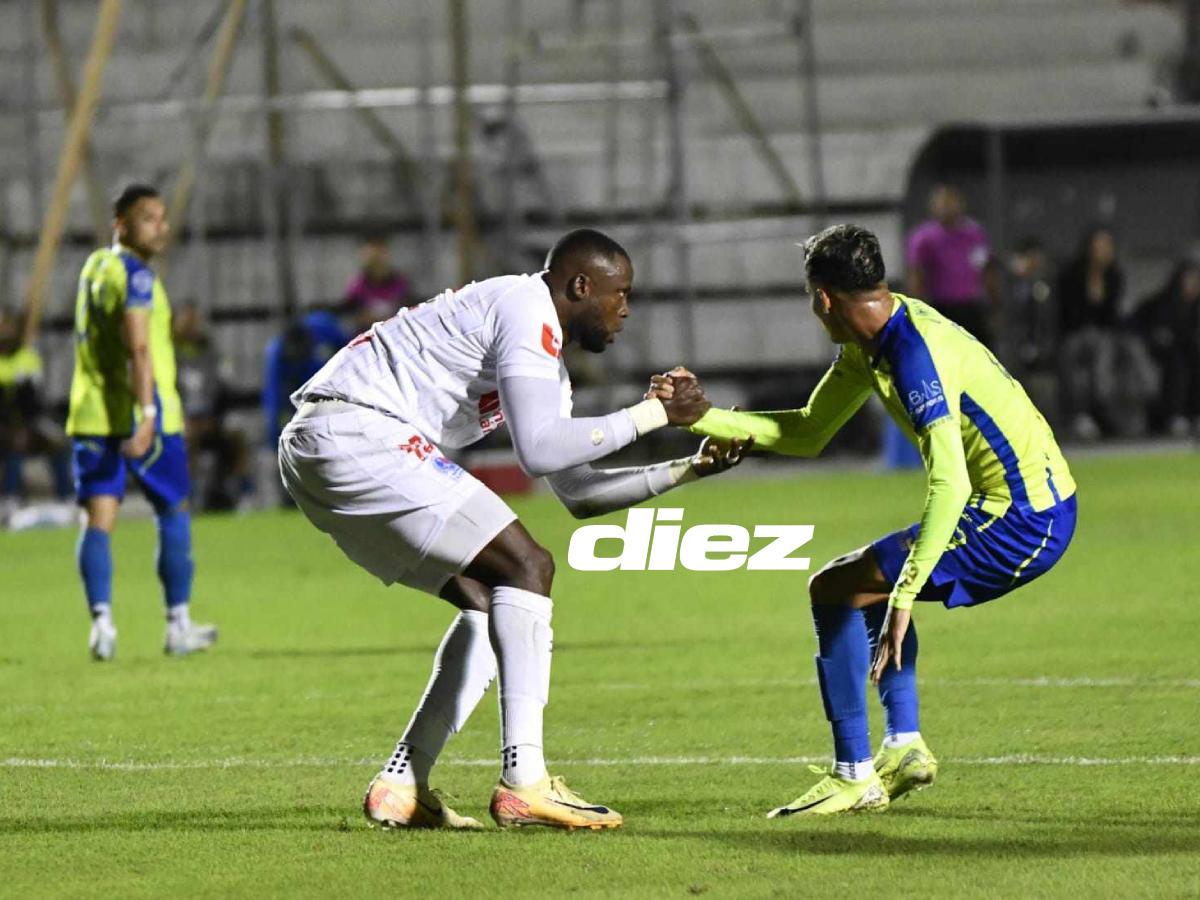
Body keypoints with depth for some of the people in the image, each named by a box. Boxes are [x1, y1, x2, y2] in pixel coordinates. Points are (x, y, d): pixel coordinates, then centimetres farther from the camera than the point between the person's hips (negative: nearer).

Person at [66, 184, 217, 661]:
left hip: (91, 415, 7)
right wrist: (147, 415, -33)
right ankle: (178, 626, 13)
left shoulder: (95, 266, 14)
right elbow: (137, 348, -25)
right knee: (174, 512, 9)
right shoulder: (135, 275, -13)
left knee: (99, 518, 1)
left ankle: (101, 622, -12)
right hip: (138, 413, -7)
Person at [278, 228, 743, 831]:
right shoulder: (528, 310, -8)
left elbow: (577, 492, 29)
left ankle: (401, 787, 10)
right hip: (356, 435, -11)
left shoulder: (546, 362, 25)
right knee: (526, 568, -13)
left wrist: (685, 470, 24)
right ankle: (523, 781, -20)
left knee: (490, 601, 14)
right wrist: (651, 414, -11)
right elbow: (539, 451, -19)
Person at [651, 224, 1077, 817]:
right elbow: (809, 433, 21)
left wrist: (902, 599, -33)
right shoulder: (869, 344, 10)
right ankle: (905, 747, 19)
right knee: (883, 581, 29)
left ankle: (854, 777, -4)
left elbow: (949, 484, -30)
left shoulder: (915, 357, -21)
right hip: (1043, 506, 10)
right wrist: (703, 418, 13)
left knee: (834, 589, -6)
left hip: (1020, 520, -10)